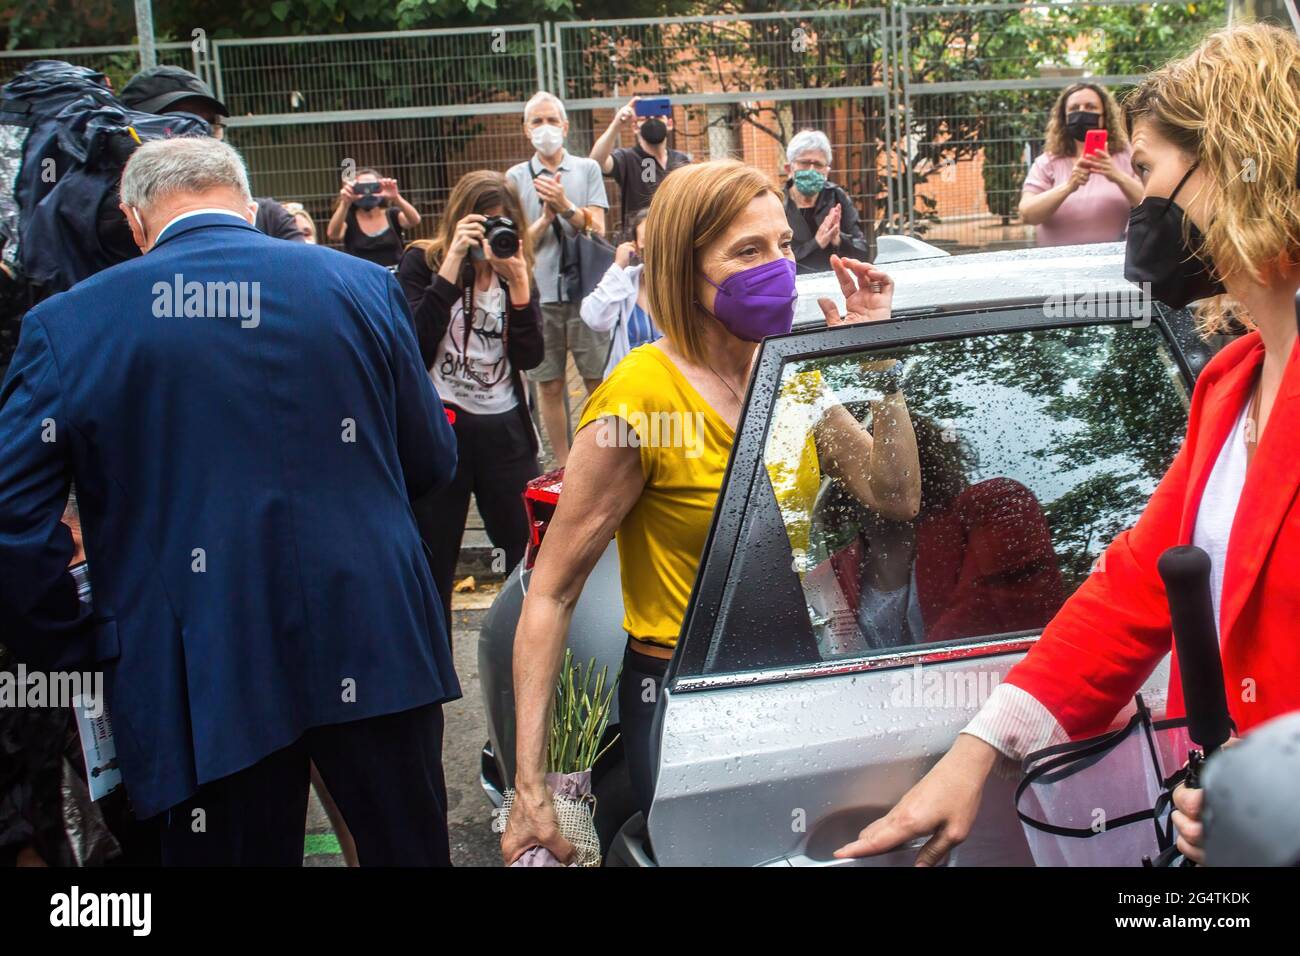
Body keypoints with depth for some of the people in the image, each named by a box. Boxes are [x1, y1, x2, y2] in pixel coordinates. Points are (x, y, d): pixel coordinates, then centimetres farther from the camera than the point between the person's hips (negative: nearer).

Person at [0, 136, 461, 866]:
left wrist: (74, 644, 4)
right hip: (372, 652, 1)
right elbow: (432, 462, 9)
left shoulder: (68, 324, -3)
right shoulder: (364, 287, 1)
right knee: (410, 850, 18)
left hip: (201, 682, -1)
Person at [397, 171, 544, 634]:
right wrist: (452, 265, -18)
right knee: (432, 565, 7)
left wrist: (518, 282, -14)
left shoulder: (517, 271, 8)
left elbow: (529, 357, -3)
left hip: (505, 430, 3)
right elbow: (413, 344, -17)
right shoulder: (422, 262, -1)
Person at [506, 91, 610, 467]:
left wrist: (566, 206, -15)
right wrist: (546, 217, -12)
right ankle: (563, 466, 15)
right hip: (538, 294, 0)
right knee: (549, 385, 4)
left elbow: (597, 229, 1)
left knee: (598, 380, 1)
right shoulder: (516, 177, 8)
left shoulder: (587, 169, 9)